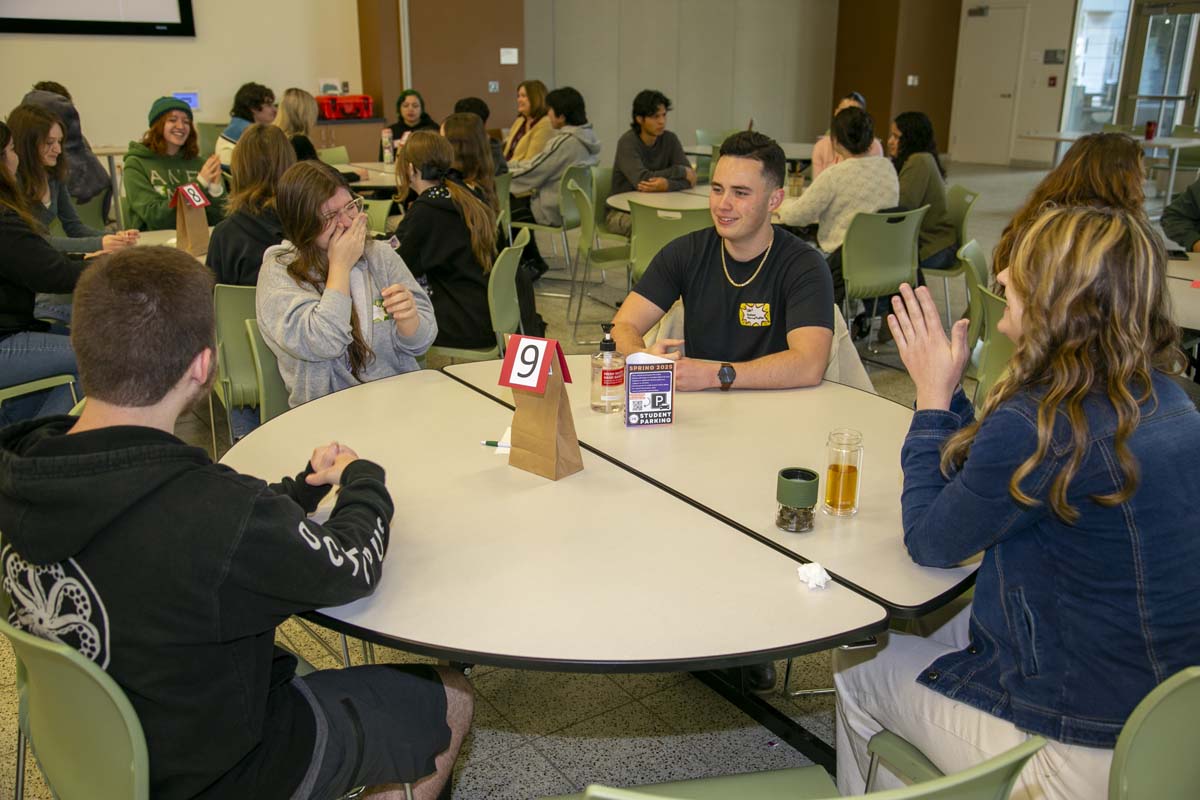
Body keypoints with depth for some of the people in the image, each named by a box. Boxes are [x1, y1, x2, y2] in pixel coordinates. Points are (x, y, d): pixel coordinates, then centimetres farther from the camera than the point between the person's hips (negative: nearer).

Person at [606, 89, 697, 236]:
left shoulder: (670, 139, 0)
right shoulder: (627, 142, -14)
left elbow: (690, 180, -9)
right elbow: (641, 179, -27)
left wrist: (667, 184, -30)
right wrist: (680, 171, -17)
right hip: (623, 212, -5)